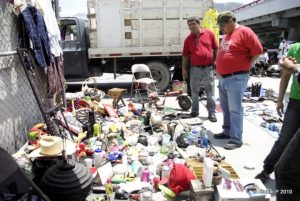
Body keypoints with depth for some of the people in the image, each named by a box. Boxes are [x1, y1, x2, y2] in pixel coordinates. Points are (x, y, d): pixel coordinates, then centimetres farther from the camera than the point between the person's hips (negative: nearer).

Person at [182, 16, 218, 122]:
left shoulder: (209, 33, 2)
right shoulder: (188, 39, 6)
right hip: (195, 68, 2)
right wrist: (184, 68, 2)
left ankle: (212, 112, 10)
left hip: (208, 67, -1)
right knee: (195, 91, 10)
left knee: (210, 91, 3)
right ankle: (195, 110, 23)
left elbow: (216, 49, 6)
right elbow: (185, 55, 7)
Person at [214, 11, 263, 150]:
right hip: (223, 78, 9)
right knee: (225, 107, 14)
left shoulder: (244, 32, -9)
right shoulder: (226, 35, 18)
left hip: (236, 78, -9)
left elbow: (258, 51, -11)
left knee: (235, 109, -7)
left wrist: (246, 66, -1)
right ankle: (227, 132, 26)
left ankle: (236, 139, 0)